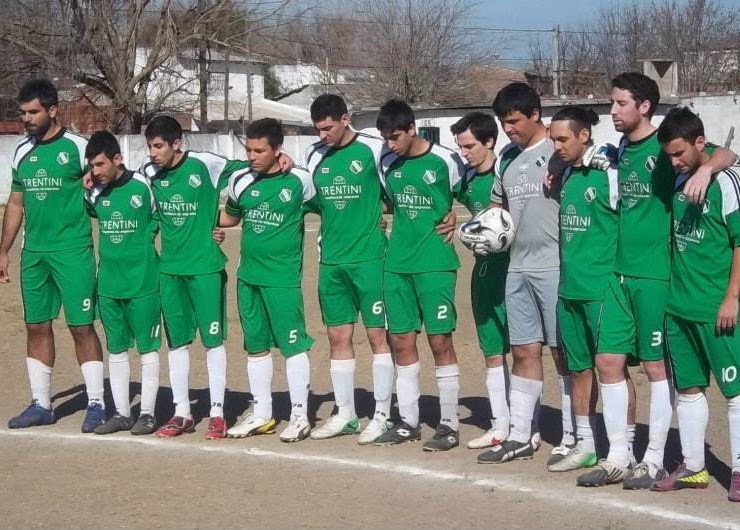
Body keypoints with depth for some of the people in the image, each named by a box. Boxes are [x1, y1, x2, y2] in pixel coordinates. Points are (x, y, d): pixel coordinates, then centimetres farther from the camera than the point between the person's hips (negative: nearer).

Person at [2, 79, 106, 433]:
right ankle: (41, 404, 18)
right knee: (37, 327, 9)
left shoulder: (76, 148, -7)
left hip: (73, 252, -6)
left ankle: (96, 404, 3)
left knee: (81, 327, -4)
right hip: (33, 254, 6)